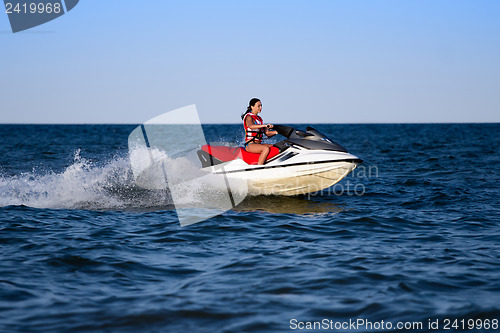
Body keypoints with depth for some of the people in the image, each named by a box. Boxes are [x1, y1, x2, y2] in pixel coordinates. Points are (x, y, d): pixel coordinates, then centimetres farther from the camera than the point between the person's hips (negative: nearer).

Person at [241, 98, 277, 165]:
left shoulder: (259, 118, 19)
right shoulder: (249, 117, -6)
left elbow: (267, 133, 16)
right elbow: (251, 126, -31)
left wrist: (277, 131, -2)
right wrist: (265, 125, -42)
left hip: (258, 144, 9)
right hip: (250, 145, -9)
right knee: (266, 148, -33)